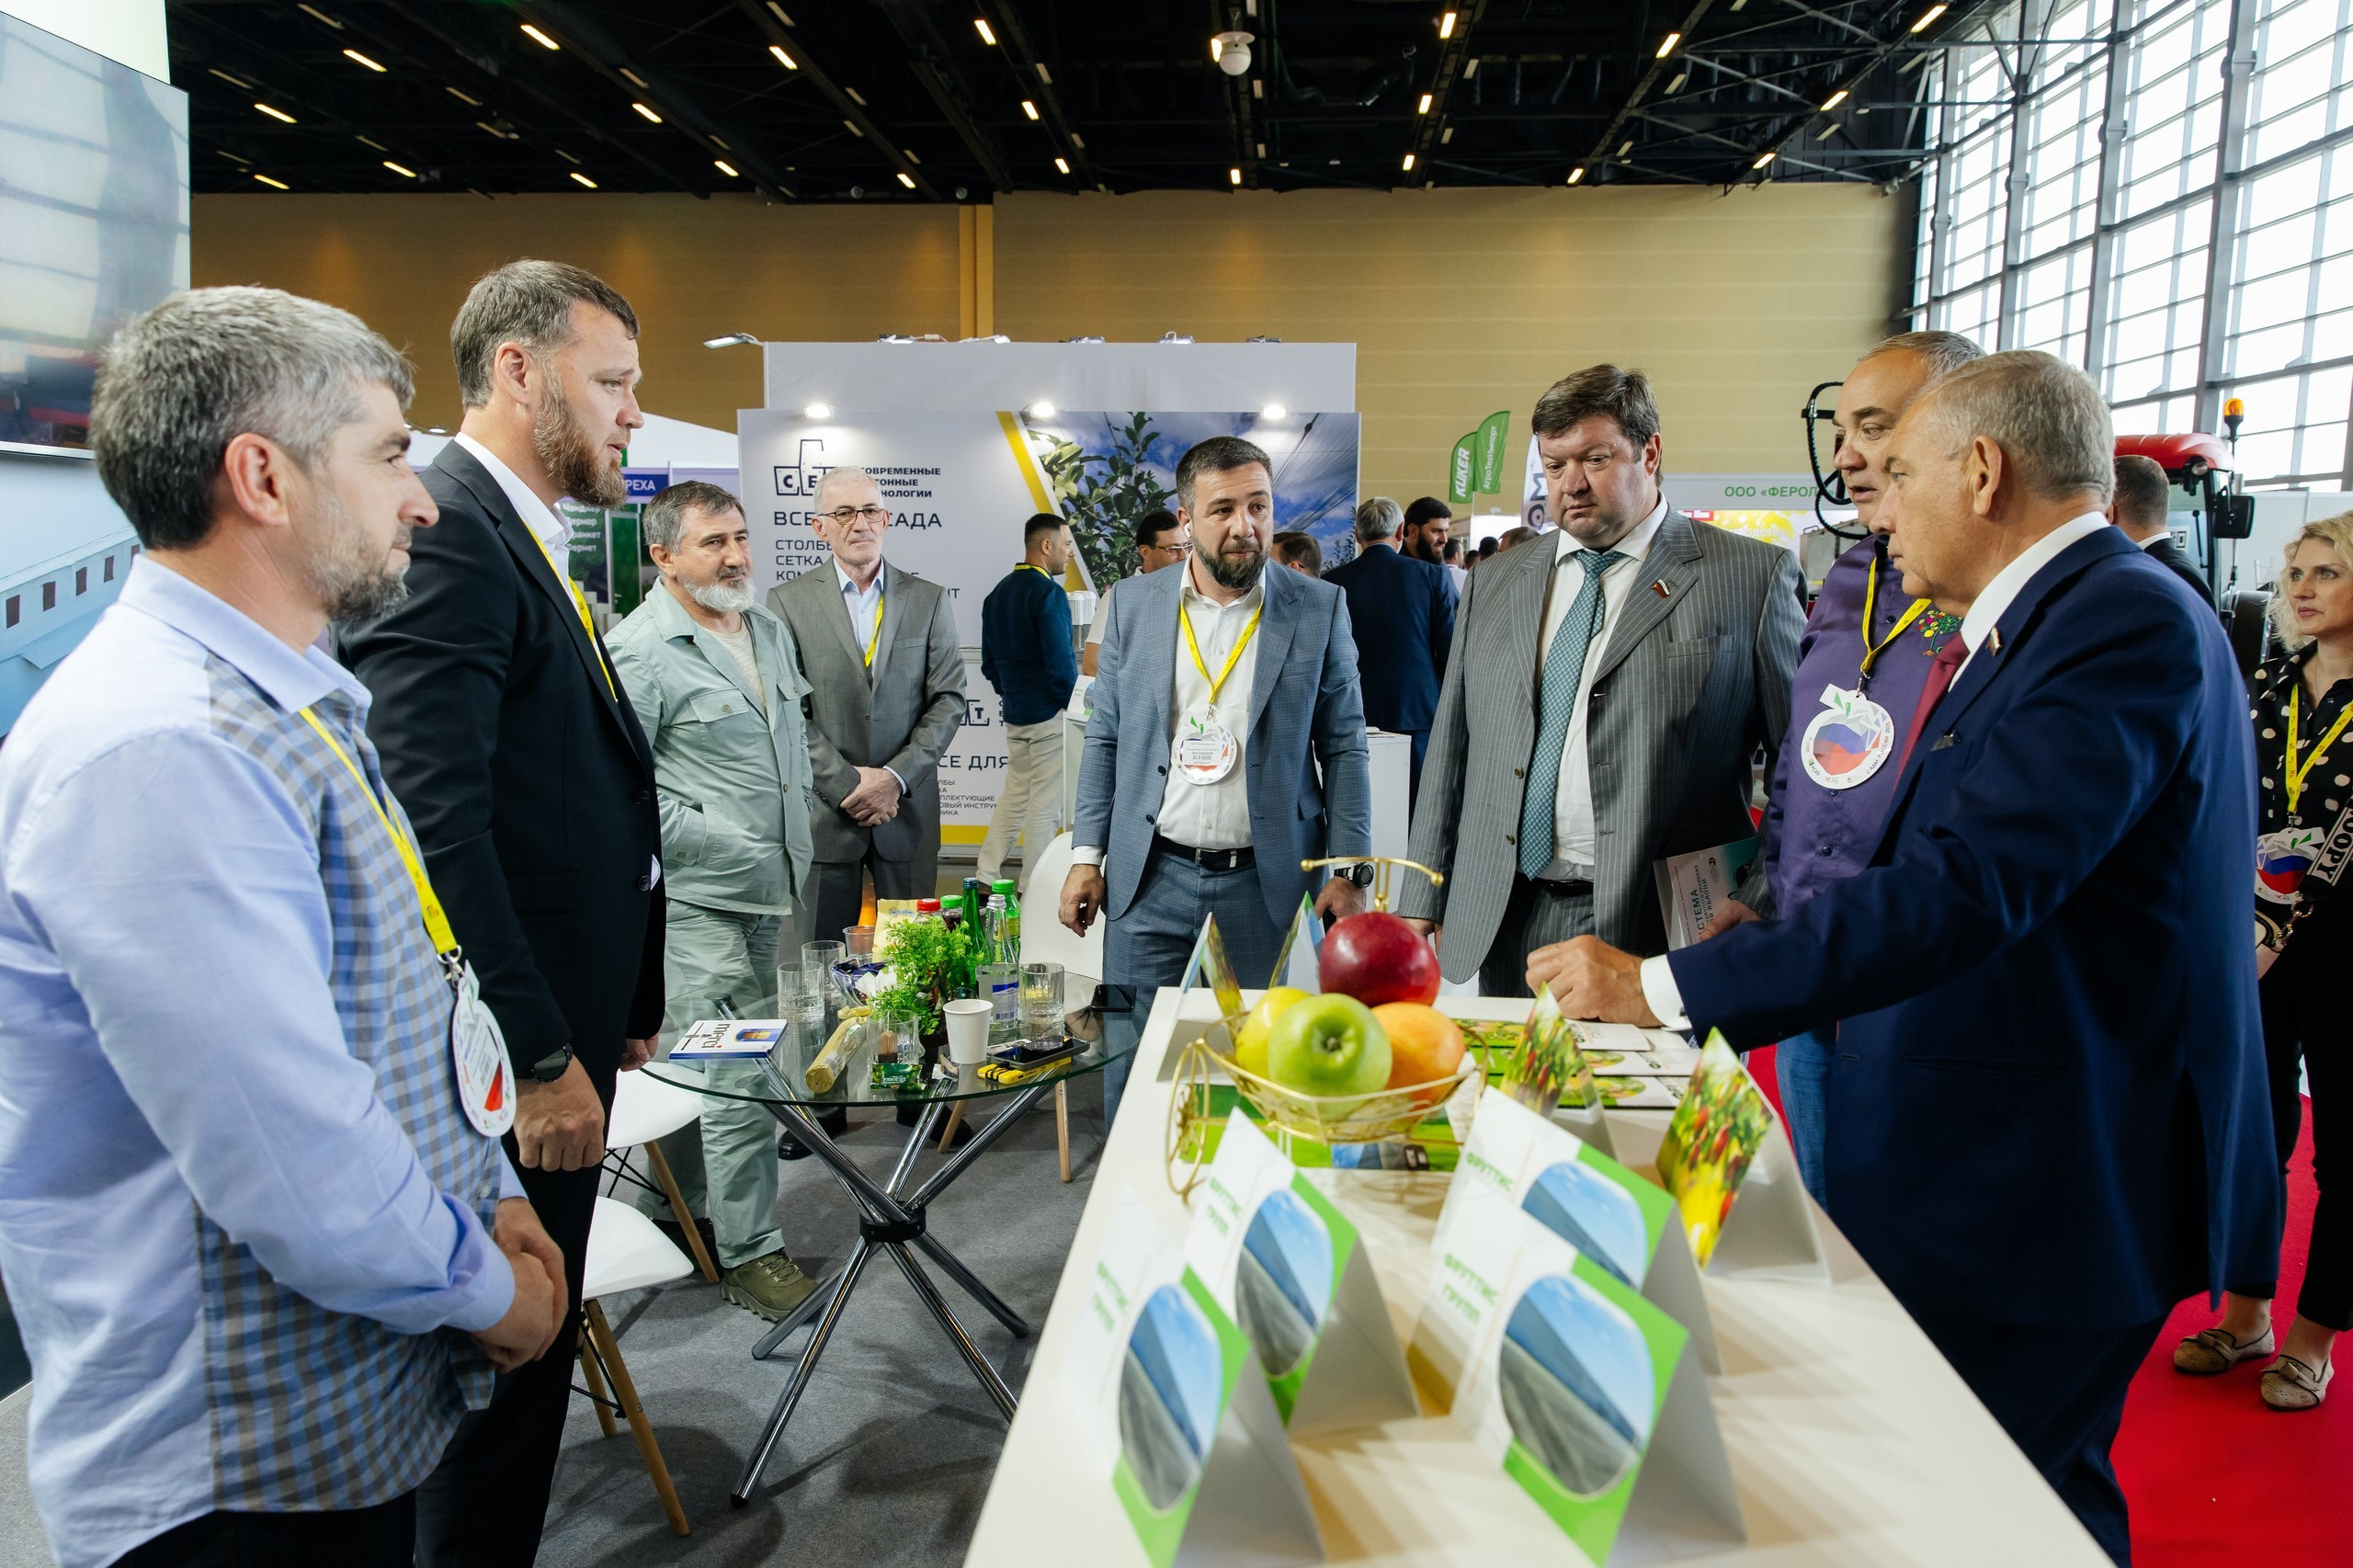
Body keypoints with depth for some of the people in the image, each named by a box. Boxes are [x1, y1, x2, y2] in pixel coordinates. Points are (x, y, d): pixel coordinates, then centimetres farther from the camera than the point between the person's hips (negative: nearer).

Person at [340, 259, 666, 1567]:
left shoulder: (526, 540, 15)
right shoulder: (445, 532, -16)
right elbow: (435, 822, -24)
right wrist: (542, 1057, -21)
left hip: (561, 1017, 10)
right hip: (512, 1049, -10)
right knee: (510, 1331, 5)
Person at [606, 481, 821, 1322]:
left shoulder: (769, 630, 13)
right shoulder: (638, 651, -13)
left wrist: (796, 828, 17)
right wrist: (707, 841, -16)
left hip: (772, 887, 8)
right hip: (699, 898, -8)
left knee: (698, 1063, 18)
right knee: (737, 1077, -4)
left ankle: (667, 1209, 33)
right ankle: (748, 1250, 9)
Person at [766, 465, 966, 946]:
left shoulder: (929, 600, 8)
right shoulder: (788, 601, 2)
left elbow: (948, 699, 2)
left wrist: (896, 776, -9)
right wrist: (846, 784, -12)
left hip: (908, 809, 2)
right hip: (824, 812, -1)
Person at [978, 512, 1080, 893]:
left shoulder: (997, 594, 11)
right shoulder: (1048, 592, -15)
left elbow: (989, 664, 15)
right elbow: (1061, 662, -20)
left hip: (1015, 716, 8)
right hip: (1050, 716, -8)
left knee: (1014, 796, 18)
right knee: (1046, 805, 0)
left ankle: (986, 877, 20)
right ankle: (1033, 890, 5)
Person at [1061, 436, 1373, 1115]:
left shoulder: (1320, 608, 0)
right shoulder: (1135, 603, 5)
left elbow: (1344, 746, 2)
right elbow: (1105, 738, 9)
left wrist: (1349, 872, -3)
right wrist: (1087, 855, 4)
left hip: (1268, 884, -1)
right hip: (1151, 880, 1)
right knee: (1134, 1069, 5)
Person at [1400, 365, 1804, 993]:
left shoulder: (1751, 576, 0)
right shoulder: (1493, 583, 14)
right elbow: (1450, 753, 14)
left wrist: (1758, 913, -11)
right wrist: (1422, 906, 9)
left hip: (1656, 935, -3)